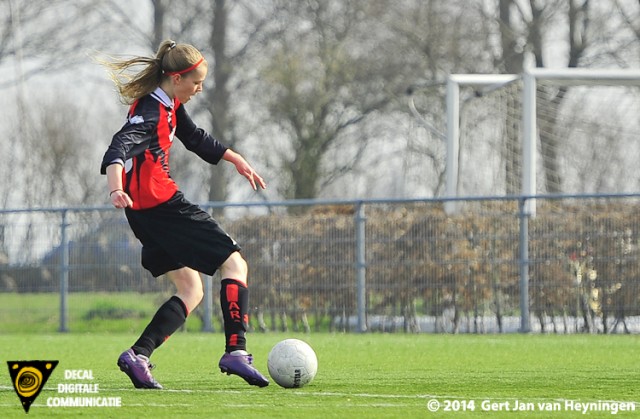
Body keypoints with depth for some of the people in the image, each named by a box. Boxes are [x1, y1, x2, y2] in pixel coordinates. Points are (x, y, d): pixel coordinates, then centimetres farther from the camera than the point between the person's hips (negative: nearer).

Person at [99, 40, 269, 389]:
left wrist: (237, 160, 39)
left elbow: (196, 138, 31)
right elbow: (120, 147, -35)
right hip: (162, 205, -10)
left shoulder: (171, 106, 13)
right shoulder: (150, 111, -18)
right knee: (234, 264, -6)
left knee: (190, 291, 12)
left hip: (151, 214, 10)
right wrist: (116, 189, -53)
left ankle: (138, 356, -1)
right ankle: (236, 351, -14)